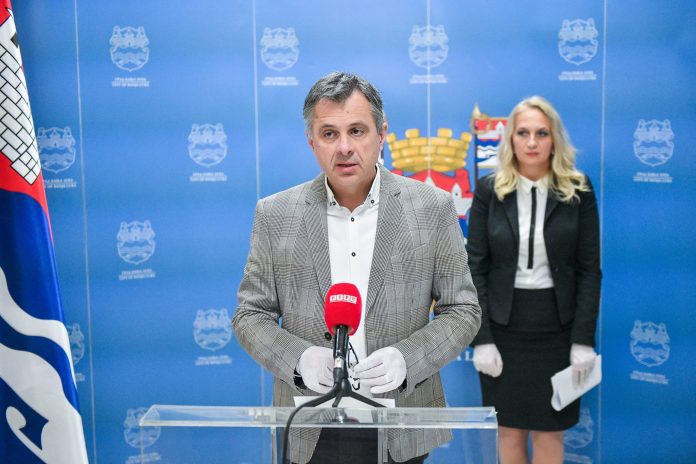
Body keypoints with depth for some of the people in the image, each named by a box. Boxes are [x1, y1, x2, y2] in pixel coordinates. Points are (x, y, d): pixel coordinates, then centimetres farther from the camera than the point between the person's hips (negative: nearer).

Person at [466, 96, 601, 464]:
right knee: (510, 428, 12)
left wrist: (584, 339, -8)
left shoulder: (578, 191, -2)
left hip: (556, 327, 0)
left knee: (549, 431, 9)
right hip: (503, 326, 1)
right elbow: (475, 267, -3)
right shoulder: (489, 190, -2)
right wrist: (481, 338, -9)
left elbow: (589, 269, -2)